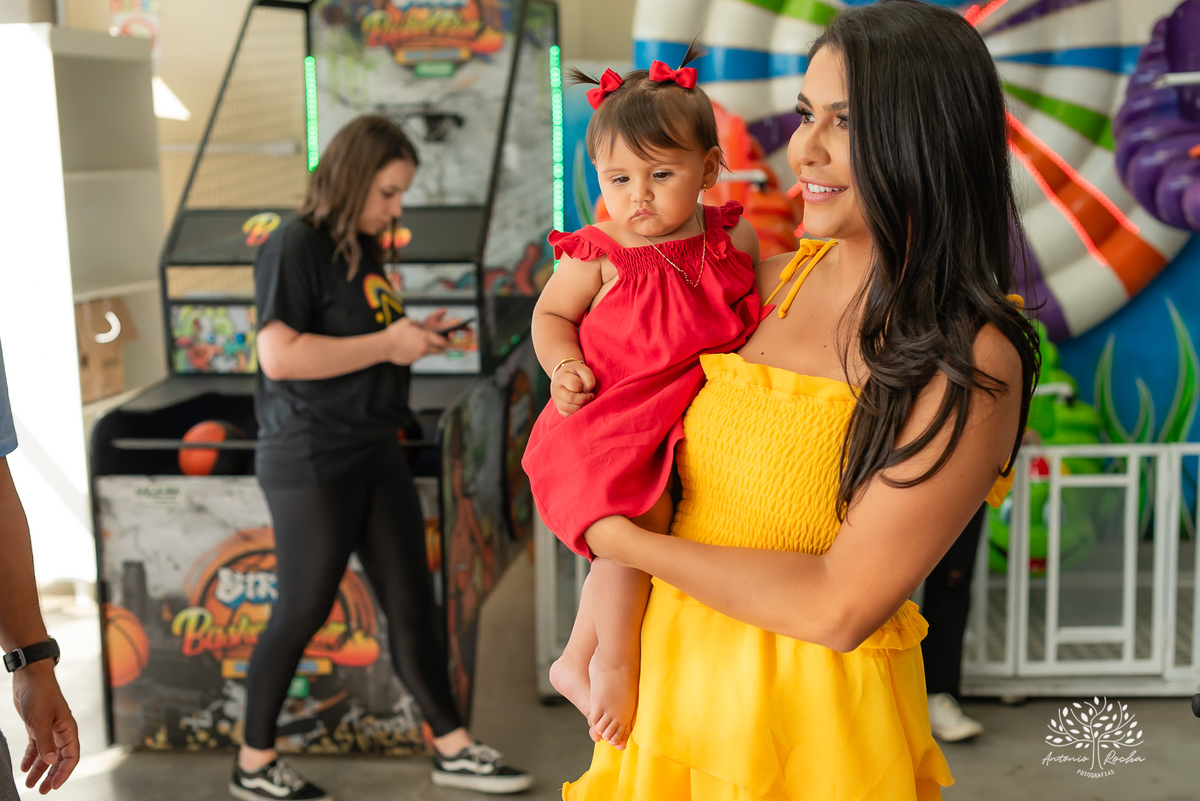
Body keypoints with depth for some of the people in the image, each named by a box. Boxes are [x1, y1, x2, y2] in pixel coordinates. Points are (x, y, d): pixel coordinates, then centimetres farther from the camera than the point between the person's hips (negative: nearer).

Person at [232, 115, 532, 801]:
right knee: (302, 614, 4)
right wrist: (386, 344, -18)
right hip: (313, 461, -8)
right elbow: (280, 355, -23)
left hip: (376, 453, 8)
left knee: (412, 604, 11)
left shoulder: (364, 249, 14)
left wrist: (413, 336, 7)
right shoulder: (296, 245, -12)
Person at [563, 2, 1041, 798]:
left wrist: (628, 544, -14)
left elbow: (840, 607, -21)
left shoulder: (975, 361, -17)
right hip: (678, 668, 5)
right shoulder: (772, 280, 0)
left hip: (815, 710, -5)